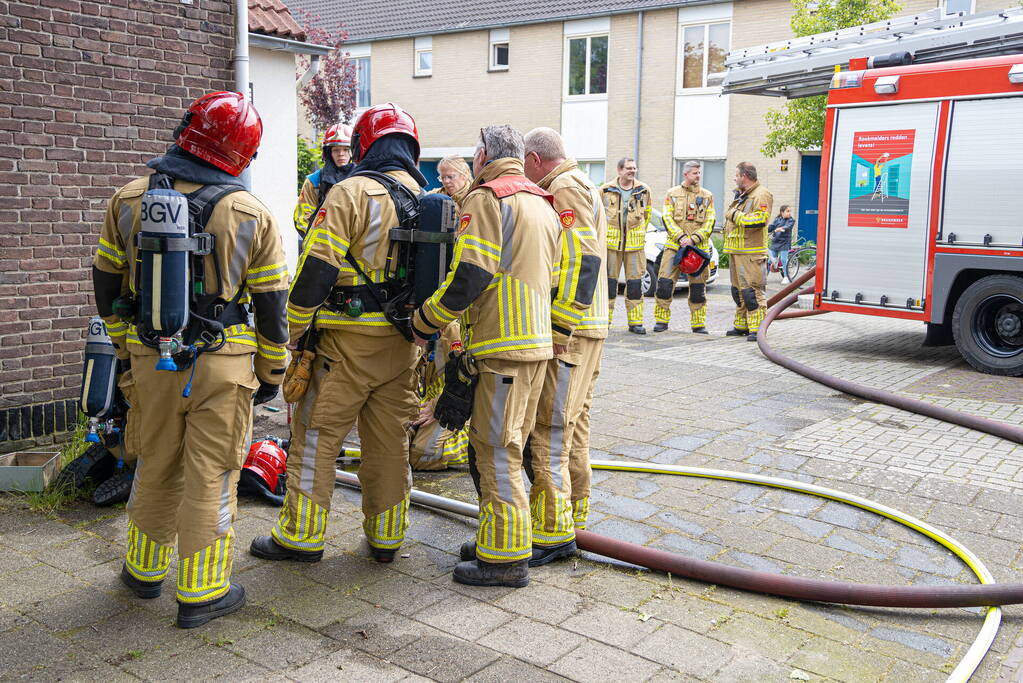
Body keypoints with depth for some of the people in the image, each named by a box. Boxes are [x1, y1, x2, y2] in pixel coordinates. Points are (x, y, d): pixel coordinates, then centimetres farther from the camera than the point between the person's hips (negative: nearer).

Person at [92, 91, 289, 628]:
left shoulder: (127, 201, 1)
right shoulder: (252, 216, -6)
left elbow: (107, 283, 10)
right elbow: (271, 304, -3)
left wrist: (126, 345, 23)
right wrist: (271, 371, 8)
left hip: (151, 361, 3)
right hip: (223, 366, -3)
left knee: (156, 467, 19)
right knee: (210, 477, 6)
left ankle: (145, 571, 36)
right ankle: (202, 593, 15)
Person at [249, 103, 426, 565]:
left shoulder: (352, 193, -11)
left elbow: (316, 268, -15)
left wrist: (293, 332, -5)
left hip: (348, 342, -6)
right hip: (403, 344, 6)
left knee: (317, 435, 6)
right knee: (390, 440, 14)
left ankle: (301, 535, 14)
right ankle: (386, 536, 23)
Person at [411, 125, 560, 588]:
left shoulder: (486, 198, -8)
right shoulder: (543, 203, 19)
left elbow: (469, 277, -17)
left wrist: (423, 323, -4)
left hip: (502, 347, -9)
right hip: (539, 340, 9)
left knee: (495, 451, -3)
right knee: (506, 446, 17)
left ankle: (506, 558, 3)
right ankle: (500, 538, 27)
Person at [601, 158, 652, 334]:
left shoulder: (644, 190, 7)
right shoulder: (606, 190, 3)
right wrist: (604, 233, 11)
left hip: (635, 244, 1)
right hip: (611, 242, -1)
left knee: (635, 282, 1)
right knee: (609, 280, 2)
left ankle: (635, 322, 7)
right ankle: (604, 319, 11)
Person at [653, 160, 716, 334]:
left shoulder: (707, 196, 10)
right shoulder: (672, 194, 8)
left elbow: (709, 223, 3)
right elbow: (667, 219, 1)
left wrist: (693, 239, -12)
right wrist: (680, 237, -14)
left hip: (698, 247, 1)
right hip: (674, 245, 0)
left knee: (698, 287, 3)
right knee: (665, 283, -5)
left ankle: (699, 324, 12)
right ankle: (661, 321, 6)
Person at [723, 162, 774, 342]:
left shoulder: (761, 195, -10)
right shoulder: (741, 195, 21)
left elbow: (759, 220, -22)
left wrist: (736, 216, -14)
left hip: (751, 253, -10)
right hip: (736, 251, 10)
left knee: (752, 291, -12)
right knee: (738, 290, 14)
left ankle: (757, 329, -10)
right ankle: (741, 326, 22)